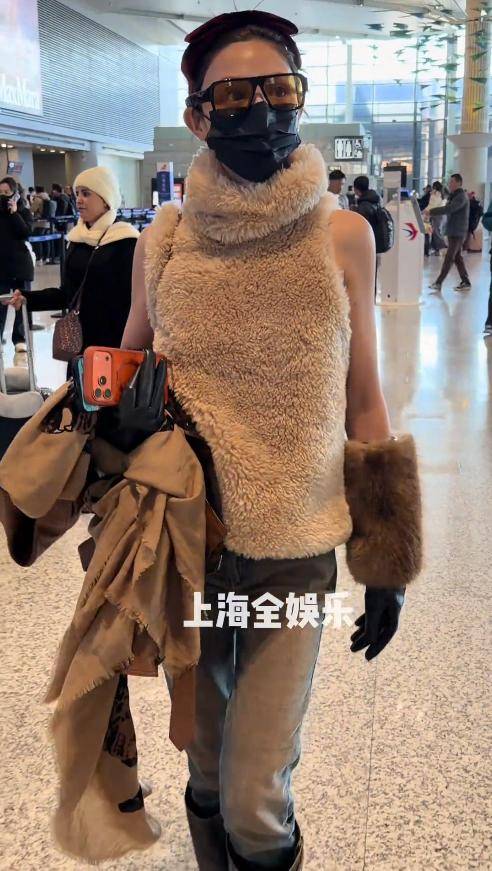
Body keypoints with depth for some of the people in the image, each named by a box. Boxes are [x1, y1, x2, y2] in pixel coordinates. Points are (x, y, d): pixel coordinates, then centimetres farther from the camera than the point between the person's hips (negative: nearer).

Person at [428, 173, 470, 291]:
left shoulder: (461, 196, -16)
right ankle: (465, 282, 17)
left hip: (457, 232, -10)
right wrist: (431, 213, 2)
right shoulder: (454, 196, 16)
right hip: (453, 231, 10)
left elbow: (449, 209, -27)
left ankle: (439, 283, -9)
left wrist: (431, 211, -26)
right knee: (457, 257, 12)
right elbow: (447, 208, 16)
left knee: (449, 257, -8)